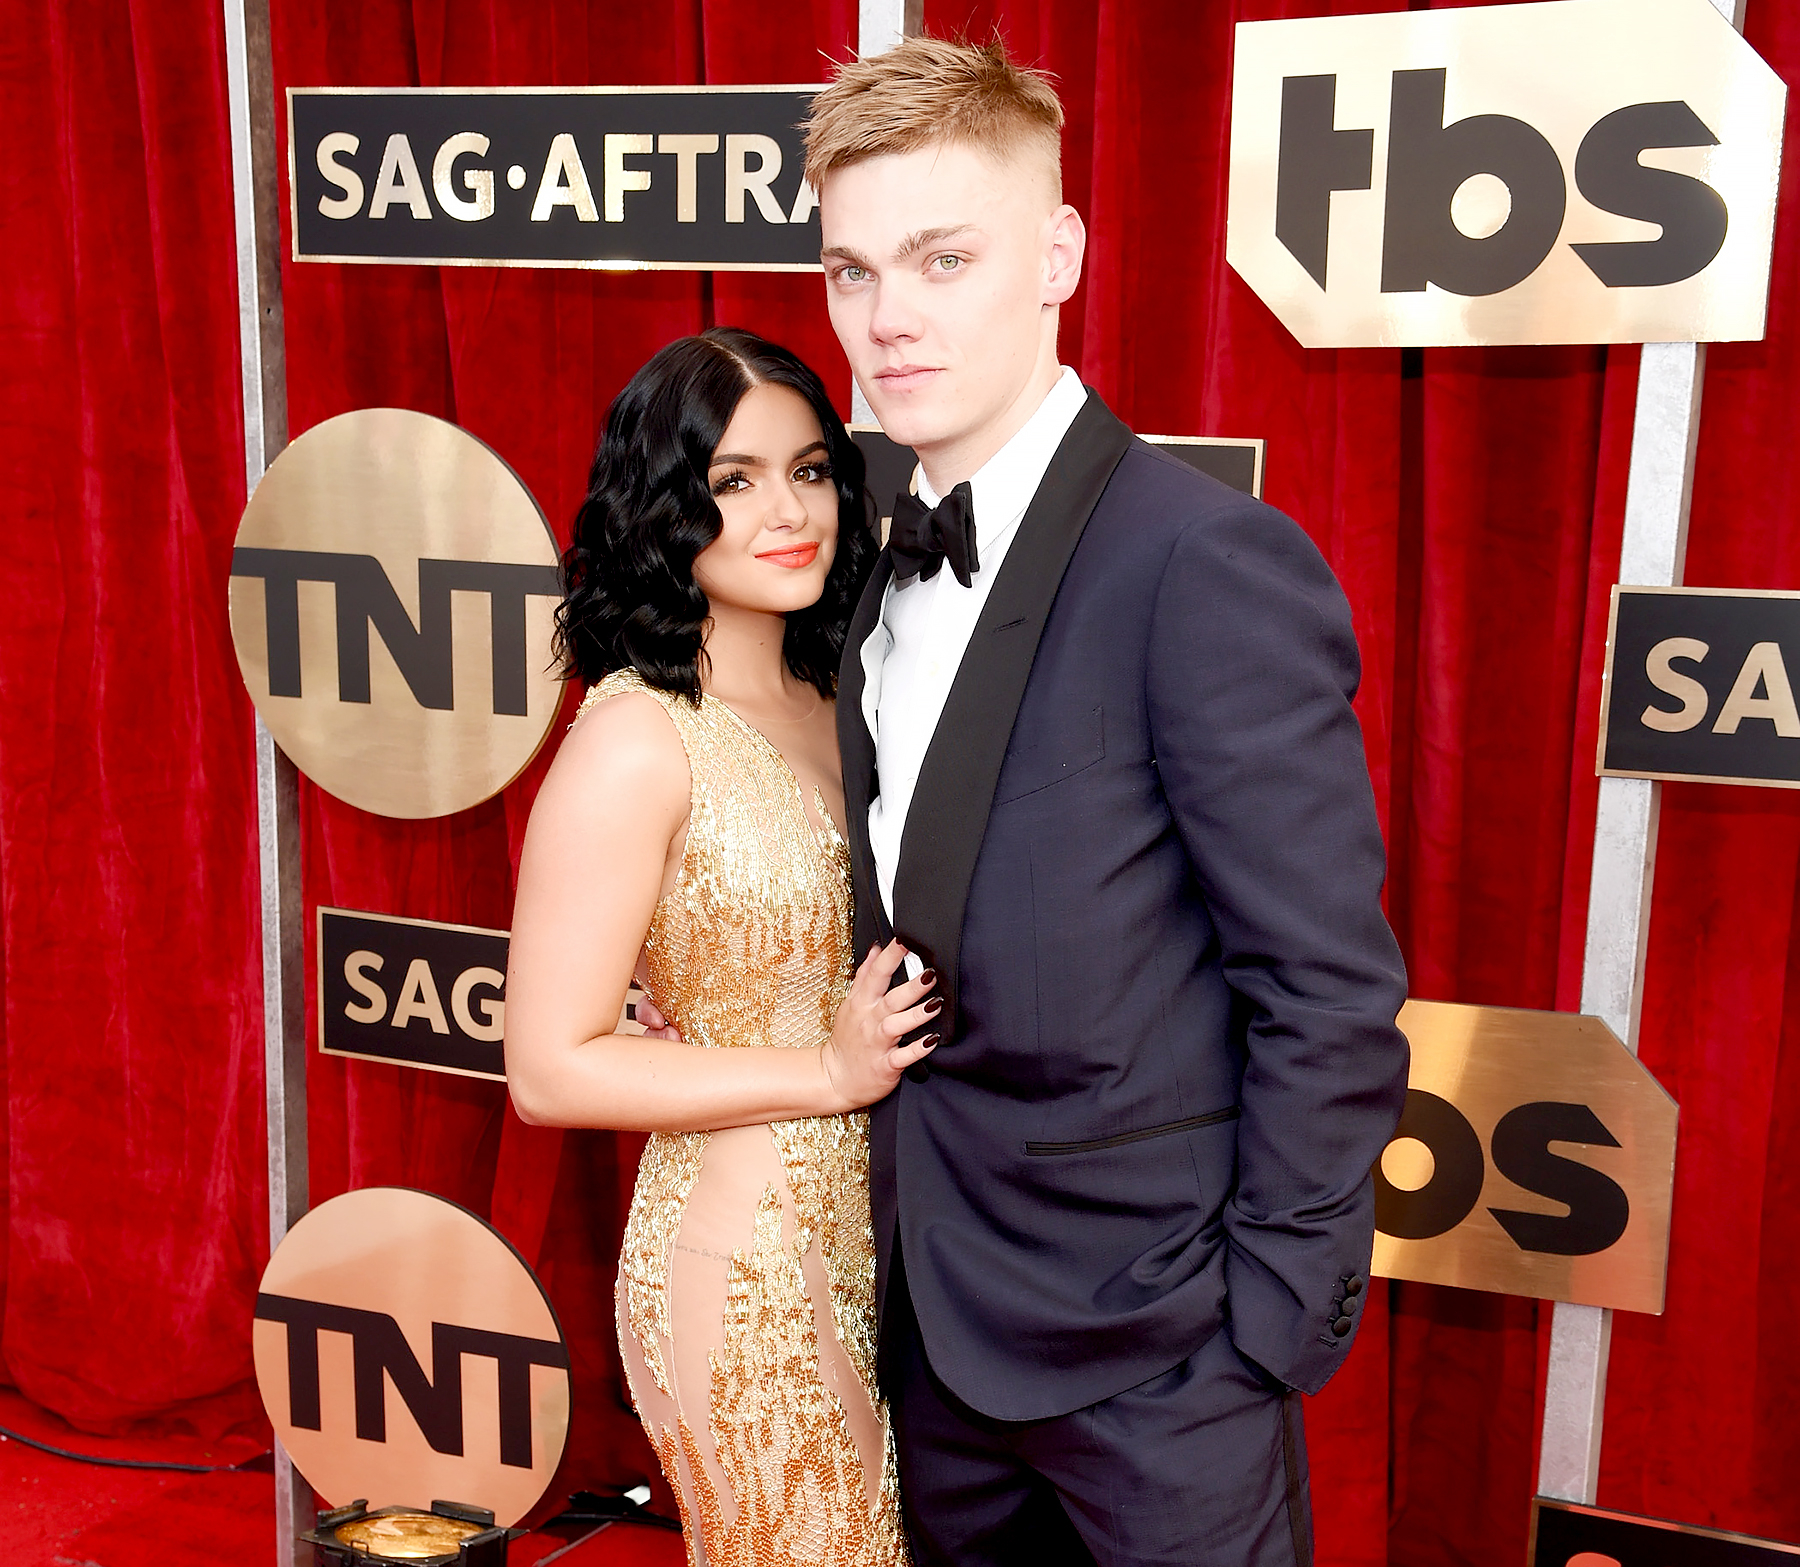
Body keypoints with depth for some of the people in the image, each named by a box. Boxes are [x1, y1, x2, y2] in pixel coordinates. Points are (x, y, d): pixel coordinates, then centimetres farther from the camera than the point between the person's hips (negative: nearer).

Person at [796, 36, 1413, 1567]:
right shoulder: (893, 555, 5)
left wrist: (1271, 1337, -15)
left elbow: (1331, 995, -18)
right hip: (940, 1315, 7)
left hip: (1144, 1352, -7)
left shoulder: (1209, 562, -19)